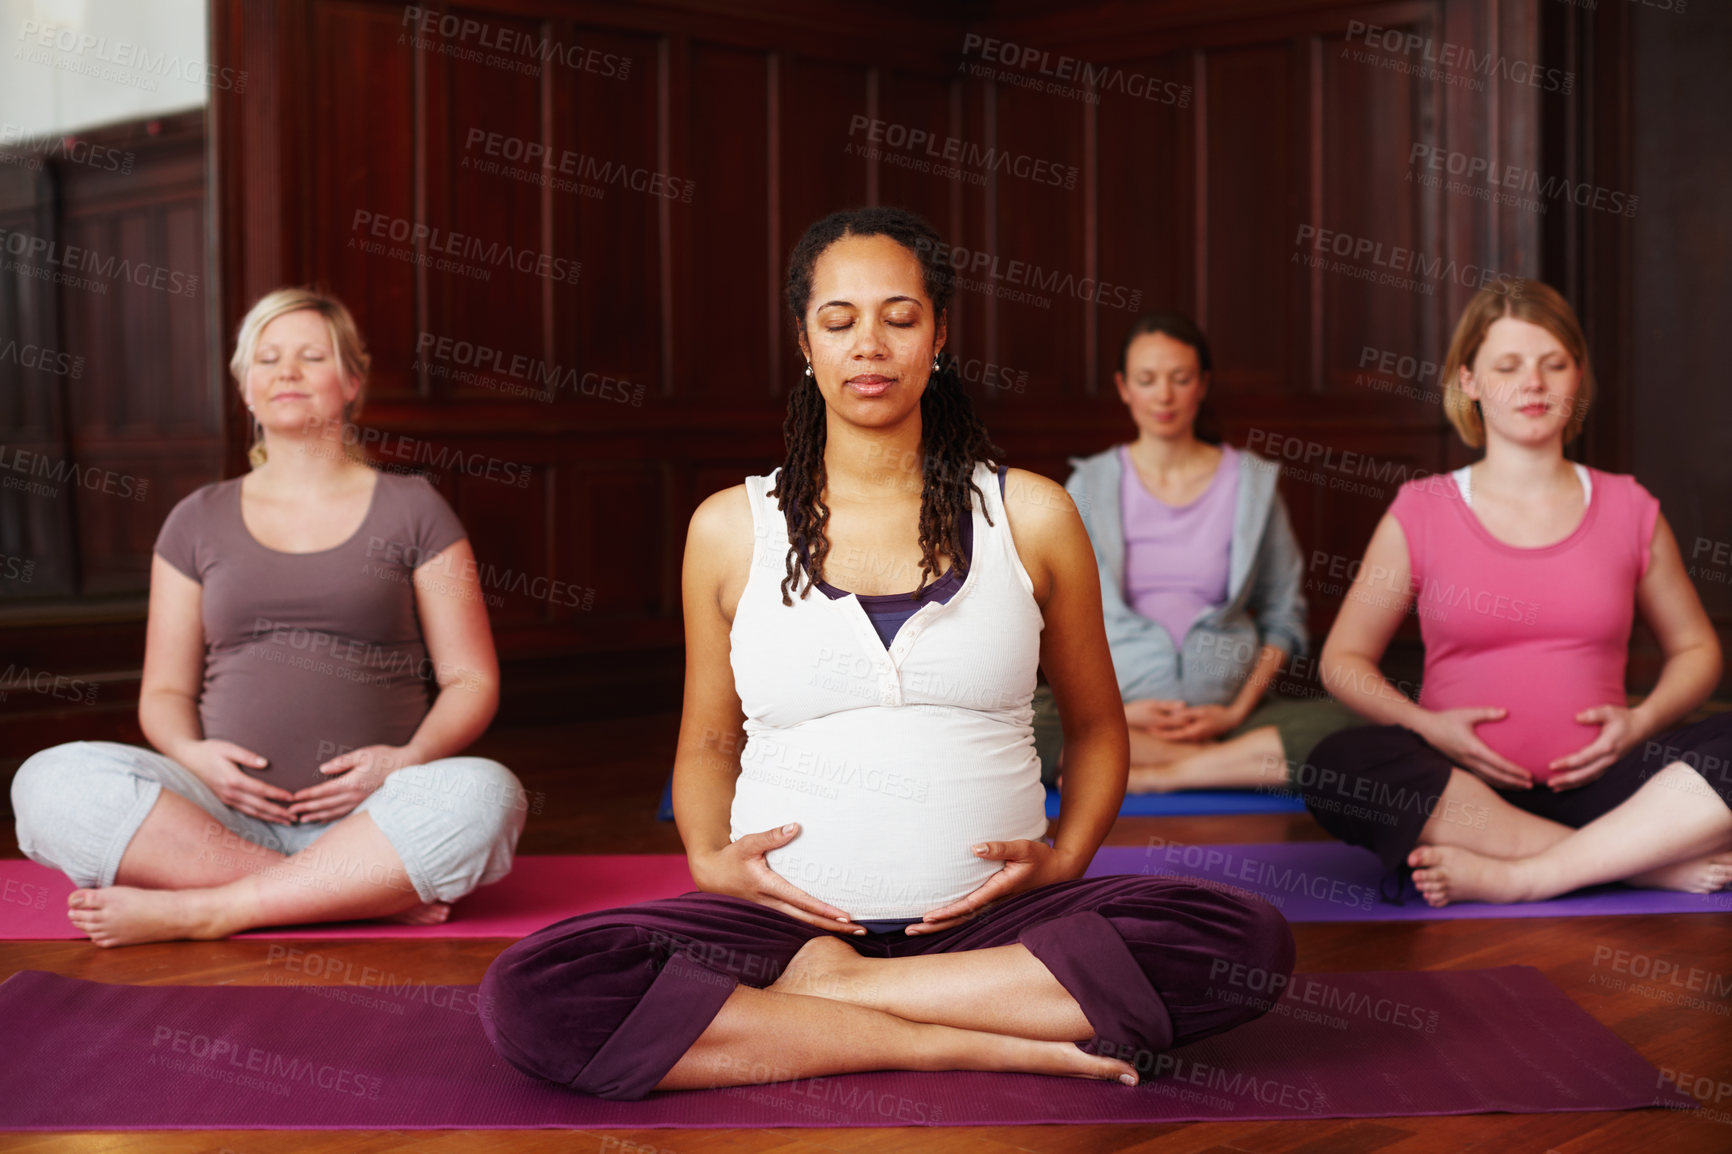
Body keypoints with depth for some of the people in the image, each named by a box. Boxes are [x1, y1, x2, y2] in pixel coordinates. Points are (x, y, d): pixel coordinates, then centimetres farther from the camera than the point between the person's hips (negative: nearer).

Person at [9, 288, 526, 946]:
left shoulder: (412, 510, 11)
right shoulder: (197, 523, 17)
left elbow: (472, 681, 7)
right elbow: (165, 691, 17)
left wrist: (411, 759, -13)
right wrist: (193, 754, -7)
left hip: (368, 819, -2)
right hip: (223, 813, 2)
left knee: (484, 794, -34)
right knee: (51, 781, -26)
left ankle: (194, 910, -28)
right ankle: (378, 894, -27)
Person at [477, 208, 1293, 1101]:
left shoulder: (1031, 516, 7)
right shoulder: (730, 528, 8)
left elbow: (1096, 726, 16)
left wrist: (1066, 856, -2)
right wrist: (710, 858, -3)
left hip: (988, 921, 0)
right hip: (787, 917, 0)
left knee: (1248, 938, -28)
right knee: (528, 996, -28)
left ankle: (825, 992, -17)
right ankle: (976, 1044, -20)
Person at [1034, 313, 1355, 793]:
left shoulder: (1253, 482, 10)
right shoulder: (1090, 485, 9)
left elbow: (1283, 616, 10)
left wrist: (1237, 711, -5)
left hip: (1224, 705, 0)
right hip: (1114, 706, 0)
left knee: (1346, 722, -30)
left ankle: (1151, 775, -23)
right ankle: (1234, 763, -23)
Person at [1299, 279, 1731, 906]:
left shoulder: (1628, 508, 11)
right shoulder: (1420, 513, 6)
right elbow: (1343, 659, 10)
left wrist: (1640, 721, -1)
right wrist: (1427, 725, -9)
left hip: (1591, 781, 1)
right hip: (1459, 786, -1)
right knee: (1339, 766, -34)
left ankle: (1517, 876, -29)